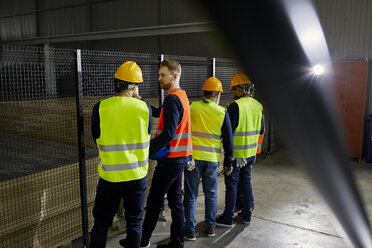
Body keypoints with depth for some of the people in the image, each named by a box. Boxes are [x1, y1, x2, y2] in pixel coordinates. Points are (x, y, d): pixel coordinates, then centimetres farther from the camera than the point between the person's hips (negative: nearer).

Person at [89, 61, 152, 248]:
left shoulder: (100, 108, -11)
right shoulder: (144, 108, -9)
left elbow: (96, 139, 1)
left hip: (111, 176, 0)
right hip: (138, 175, 1)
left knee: (101, 222, 17)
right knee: (134, 221, 17)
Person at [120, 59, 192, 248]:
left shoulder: (172, 99, -18)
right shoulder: (182, 96, 13)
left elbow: (168, 134, -26)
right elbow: (157, 113, 14)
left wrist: (146, 151, -23)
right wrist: (139, 100, 3)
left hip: (170, 158, -9)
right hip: (180, 157, 9)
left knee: (154, 200, 4)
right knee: (175, 199, 15)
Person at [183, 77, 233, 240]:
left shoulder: (191, 107, -3)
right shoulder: (222, 112, -2)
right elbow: (228, 140, 1)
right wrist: (228, 162, 10)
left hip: (192, 157, -1)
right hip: (212, 159, 1)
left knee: (191, 195, 9)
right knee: (211, 194, 17)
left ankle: (190, 230, 16)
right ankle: (210, 227, 28)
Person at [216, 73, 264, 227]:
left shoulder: (235, 106, -18)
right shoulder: (258, 106, 4)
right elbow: (261, 131, 11)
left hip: (236, 154, -7)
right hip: (251, 153, 7)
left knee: (231, 184, 3)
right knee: (247, 182, 17)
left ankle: (228, 218, 13)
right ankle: (246, 215, 28)